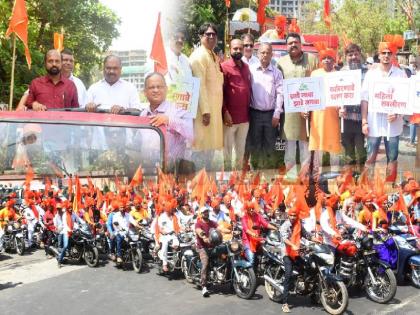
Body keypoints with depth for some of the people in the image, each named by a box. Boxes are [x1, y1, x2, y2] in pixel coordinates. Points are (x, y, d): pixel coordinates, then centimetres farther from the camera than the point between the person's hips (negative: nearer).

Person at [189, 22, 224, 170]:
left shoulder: (214, 56, 17)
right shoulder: (199, 55, -12)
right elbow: (200, 85, -19)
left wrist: (218, 109, 15)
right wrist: (205, 111, -23)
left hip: (214, 109, 9)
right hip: (204, 109, -9)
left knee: (210, 146, 15)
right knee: (201, 146, -4)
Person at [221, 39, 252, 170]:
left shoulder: (246, 67, 13)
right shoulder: (224, 67, -6)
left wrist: (250, 109, 13)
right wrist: (225, 112, -16)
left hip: (245, 116, 6)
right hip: (230, 116, -6)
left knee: (241, 148, 14)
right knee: (227, 148, 3)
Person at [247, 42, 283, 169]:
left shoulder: (277, 73, 3)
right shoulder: (251, 70, 3)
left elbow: (280, 93, 0)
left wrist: (277, 114, -6)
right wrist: (247, 112, -4)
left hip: (271, 114, 0)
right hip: (255, 113, 0)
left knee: (270, 145, 7)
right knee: (254, 145, 7)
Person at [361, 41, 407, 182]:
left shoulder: (401, 74, 2)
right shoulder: (371, 73, 3)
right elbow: (365, 99, 2)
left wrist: (397, 114, -14)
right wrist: (364, 121, -4)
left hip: (393, 123, 0)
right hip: (374, 122, 0)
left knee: (392, 158, 7)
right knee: (371, 157, 5)